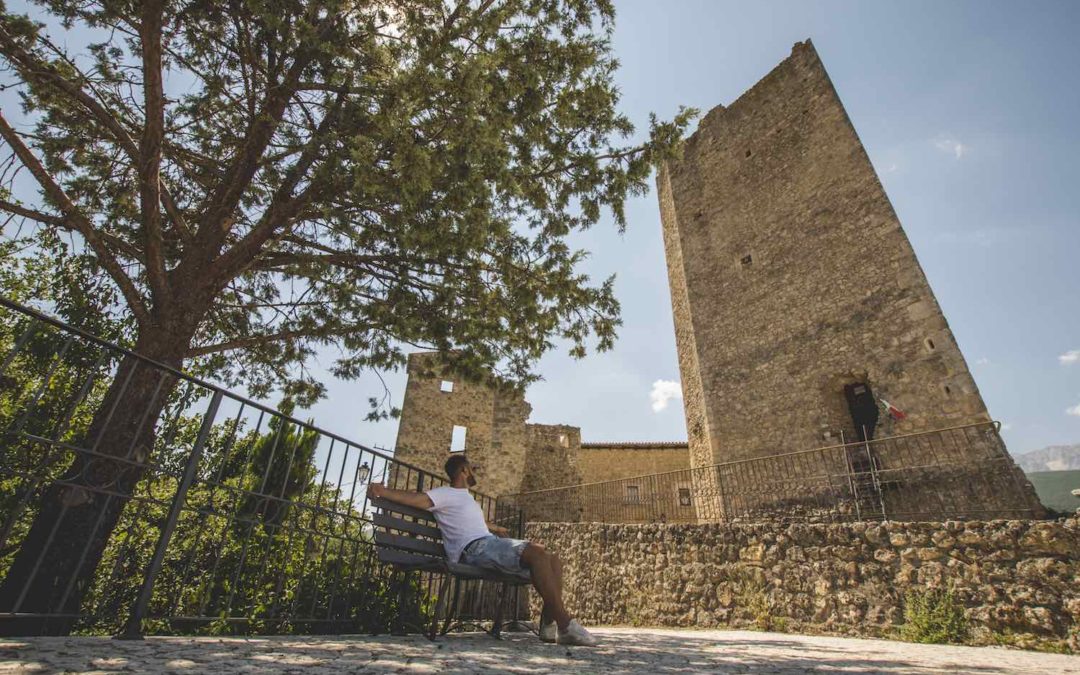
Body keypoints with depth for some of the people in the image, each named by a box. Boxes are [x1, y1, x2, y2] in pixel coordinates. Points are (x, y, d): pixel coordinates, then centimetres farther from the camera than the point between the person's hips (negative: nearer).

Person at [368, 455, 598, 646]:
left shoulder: (467, 498, 33)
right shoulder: (445, 493, 4)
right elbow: (417, 498, -12)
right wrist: (383, 491, -30)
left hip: (491, 543, 10)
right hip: (476, 547, -9)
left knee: (553, 558, -3)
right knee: (538, 551, -30)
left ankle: (550, 623, -11)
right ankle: (565, 624, -30)